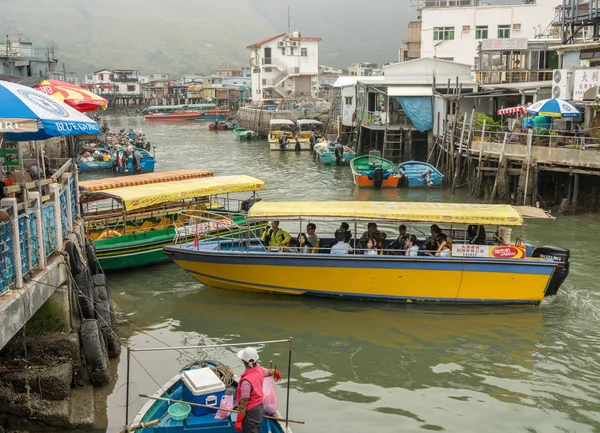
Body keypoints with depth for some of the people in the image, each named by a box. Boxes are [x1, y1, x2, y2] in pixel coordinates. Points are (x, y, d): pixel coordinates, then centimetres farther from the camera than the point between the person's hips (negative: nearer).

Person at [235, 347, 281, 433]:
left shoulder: (246, 380, -31)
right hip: (259, 407, 9)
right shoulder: (259, 370, -6)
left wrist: (238, 421, -19)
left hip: (250, 412, -9)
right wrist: (276, 372, 43)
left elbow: (244, 402, -27)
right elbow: (270, 371, 19)